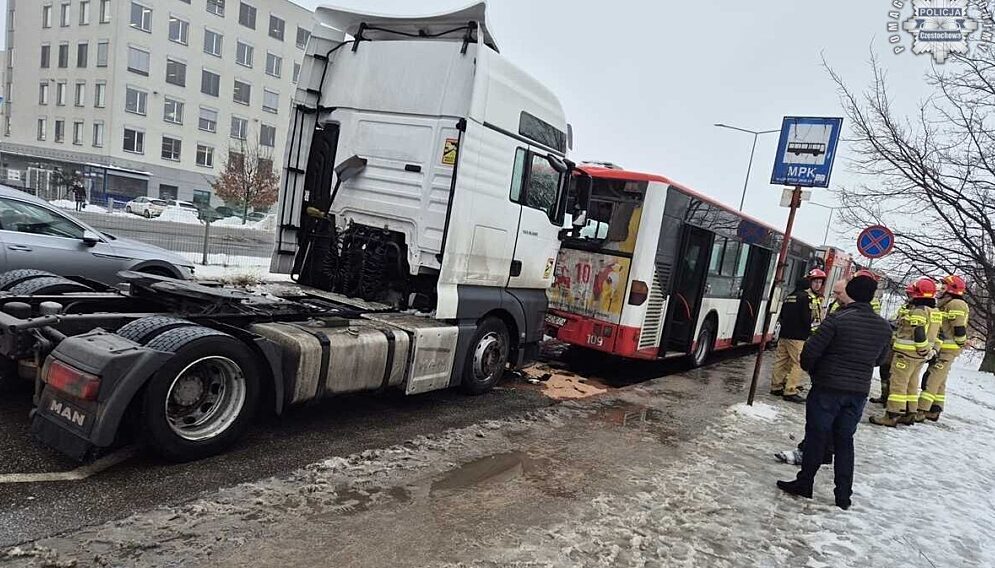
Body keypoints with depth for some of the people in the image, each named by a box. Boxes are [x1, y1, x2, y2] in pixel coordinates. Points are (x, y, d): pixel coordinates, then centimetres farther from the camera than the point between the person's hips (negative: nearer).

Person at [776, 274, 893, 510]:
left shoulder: (837, 319, -16)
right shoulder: (884, 327, 3)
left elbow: (811, 350, -16)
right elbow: (880, 359, 15)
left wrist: (809, 368, 3)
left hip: (828, 387, -5)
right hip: (859, 391, 5)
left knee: (816, 435, 6)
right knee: (845, 440, 14)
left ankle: (804, 484, 15)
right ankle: (843, 495, 18)